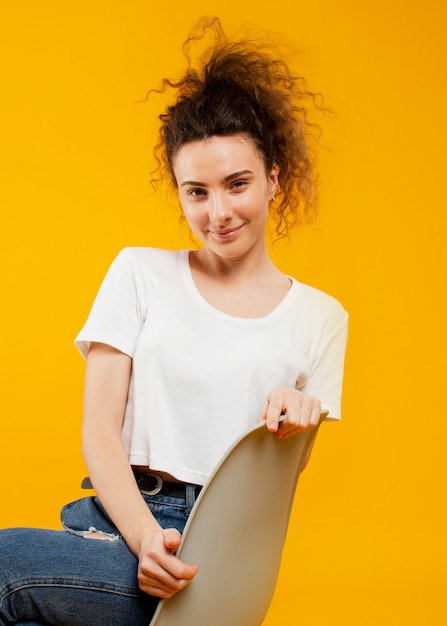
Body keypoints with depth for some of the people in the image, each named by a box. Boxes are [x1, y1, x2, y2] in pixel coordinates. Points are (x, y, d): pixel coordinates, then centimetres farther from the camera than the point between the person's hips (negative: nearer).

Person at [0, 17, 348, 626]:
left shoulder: (320, 317, 11)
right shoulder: (140, 273, 10)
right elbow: (99, 430, 1)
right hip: (122, 517, 2)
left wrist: (297, 423, -13)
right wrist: (146, 536, -16)